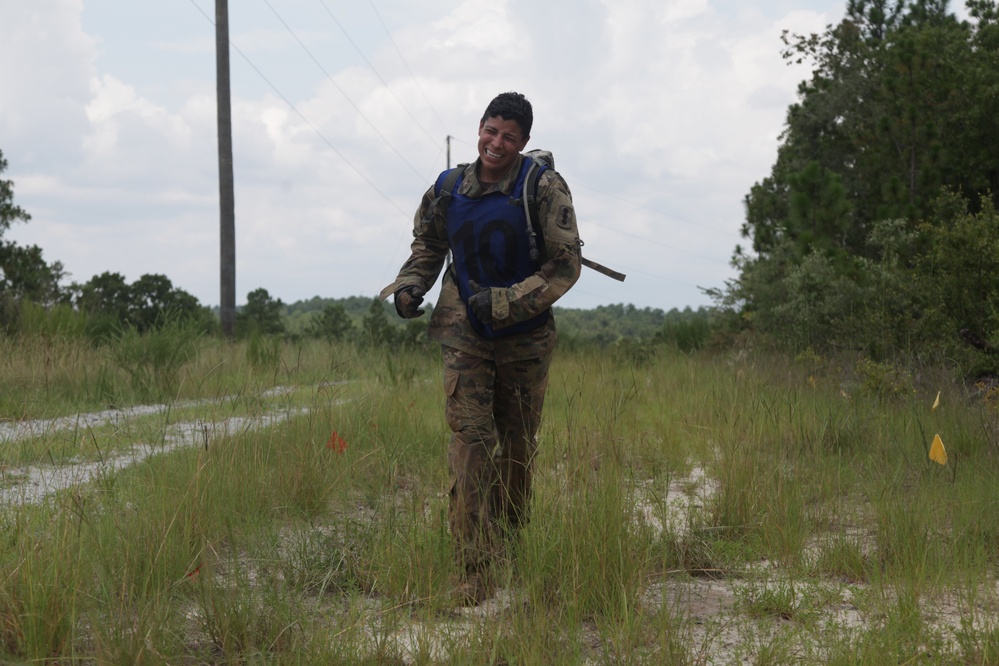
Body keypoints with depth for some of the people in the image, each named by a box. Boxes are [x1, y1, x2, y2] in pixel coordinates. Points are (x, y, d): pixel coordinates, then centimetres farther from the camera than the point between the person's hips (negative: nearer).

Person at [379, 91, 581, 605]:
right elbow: (428, 246, 18)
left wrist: (504, 303, -20)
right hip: (464, 334, 1)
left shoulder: (544, 189, -10)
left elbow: (565, 265, -12)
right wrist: (409, 286, -1)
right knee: (470, 439, -12)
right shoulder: (448, 190, 0)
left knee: (517, 446, 11)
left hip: (525, 337, -1)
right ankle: (475, 568, -13)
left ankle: (510, 541, 32)